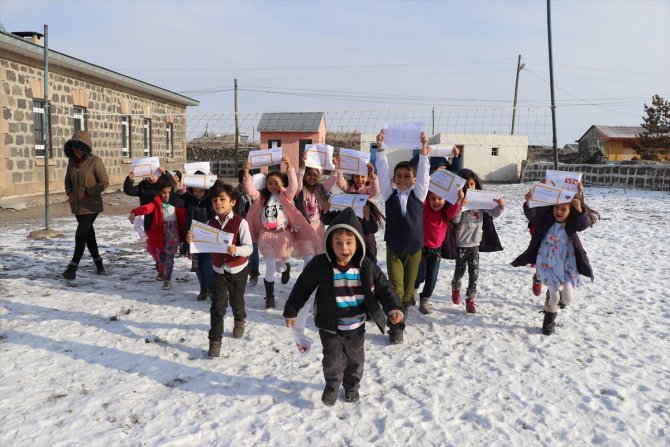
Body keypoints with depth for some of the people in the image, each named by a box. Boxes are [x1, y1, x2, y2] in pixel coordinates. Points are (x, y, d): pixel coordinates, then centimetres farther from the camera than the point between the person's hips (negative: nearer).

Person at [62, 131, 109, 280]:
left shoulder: (95, 161, -13)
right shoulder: (72, 161, 5)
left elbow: (104, 182, -13)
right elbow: (68, 179, 20)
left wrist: (90, 193, -16)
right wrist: (69, 191, 5)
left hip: (91, 205, -7)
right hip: (77, 205, 7)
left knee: (81, 234, -10)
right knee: (88, 233, 14)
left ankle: (73, 266, -2)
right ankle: (98, 263, 28)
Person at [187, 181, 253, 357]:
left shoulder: (240, 223, -20)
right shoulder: (210, 223, -6)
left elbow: (249, 248, -23)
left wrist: (236, 250, -42)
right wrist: (192, 241, -22)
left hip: (238, 269, -2)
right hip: (219, 270, 2)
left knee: (236, 301, 20)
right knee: (217, 306, -3)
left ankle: (240, 320, 52)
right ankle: (215, 340, 4)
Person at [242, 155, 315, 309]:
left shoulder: (286, 196, -2)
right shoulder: (262, 197, 3)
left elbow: (293, 185, -19)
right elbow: (249, 190, -11)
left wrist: (289, 167, -31)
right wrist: (246, 173, -24)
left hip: (283, 235, -1)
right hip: (267, 236, 1)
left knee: (278, 264, 10)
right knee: (270, 266, -5)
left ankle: (285, 268, 50)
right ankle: (269, 297, 10)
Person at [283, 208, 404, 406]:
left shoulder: (367, 266, -13)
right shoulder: (319, 264, -16)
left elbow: (384, 288, -6)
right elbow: (302, 288, -5)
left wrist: (394, 308, -21)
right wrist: (291, 311, 1)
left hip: (356, 326, 2)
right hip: (330, 326, -2)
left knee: (355, 359, 18)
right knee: (333, 360, 7)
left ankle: (351, 386, 46)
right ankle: (332, 386, 38)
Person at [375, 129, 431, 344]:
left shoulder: (419, 194, 2)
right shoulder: (390, 194, 1)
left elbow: (423, 173, -9)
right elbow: (383, 172, -6)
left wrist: (423, 148, -19)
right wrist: (380, 147, -14)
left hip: (414, 249, 1)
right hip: (394, 248, -1)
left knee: (408, 289, 10)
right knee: (396, 288, -8)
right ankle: (396, 327, -3)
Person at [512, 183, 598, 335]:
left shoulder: (572, 223, -8)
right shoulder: (546, 219, -7)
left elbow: (585, 223, -27)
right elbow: (531, 215, -17)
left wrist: (580, 210, -46)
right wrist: (528, 203, -37)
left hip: (566, 263, 1)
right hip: (547, 262, -1)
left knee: (567, 298, -4)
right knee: (554, 296, -6)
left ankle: (553, 296, 33)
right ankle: (549, 320, 21)